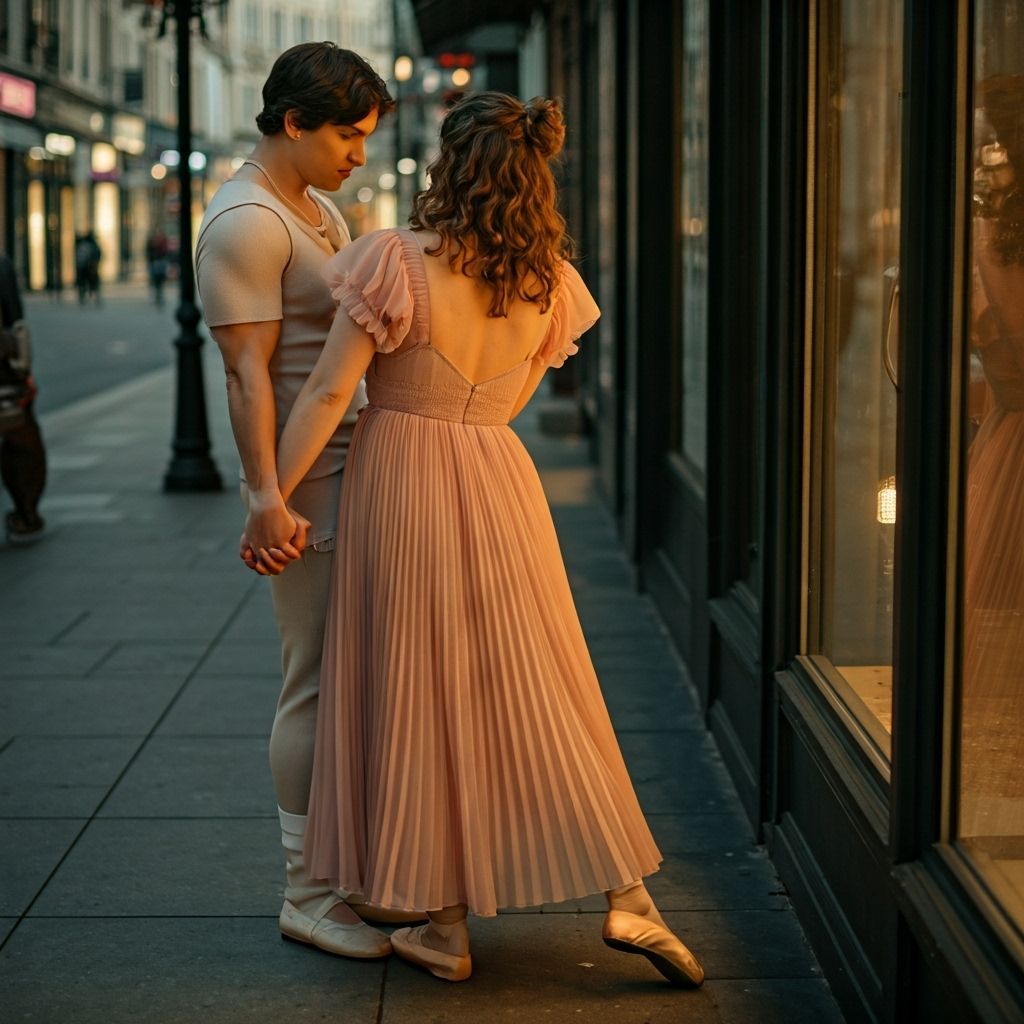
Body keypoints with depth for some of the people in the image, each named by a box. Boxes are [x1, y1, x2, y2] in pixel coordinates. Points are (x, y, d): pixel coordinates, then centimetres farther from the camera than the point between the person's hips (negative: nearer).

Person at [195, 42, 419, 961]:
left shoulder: (319, 212, 17)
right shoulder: (245, 223, -14)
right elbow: (247, 371, -20)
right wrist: (268, 498, -25)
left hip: (361, 473, 10)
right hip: (310, 486, -10)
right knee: (318, 683, -4)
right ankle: (308, 894, 6)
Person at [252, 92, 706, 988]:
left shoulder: (401, 261, -13)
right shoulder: (549, 282, 3)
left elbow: (330, 391, -12)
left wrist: (269, 501, -5)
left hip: (399, 487, -4)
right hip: (500, 484, 4)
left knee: (417, 701, 6)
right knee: (538, 692, 12)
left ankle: (445, 928, 14)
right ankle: (629, 900, 12)